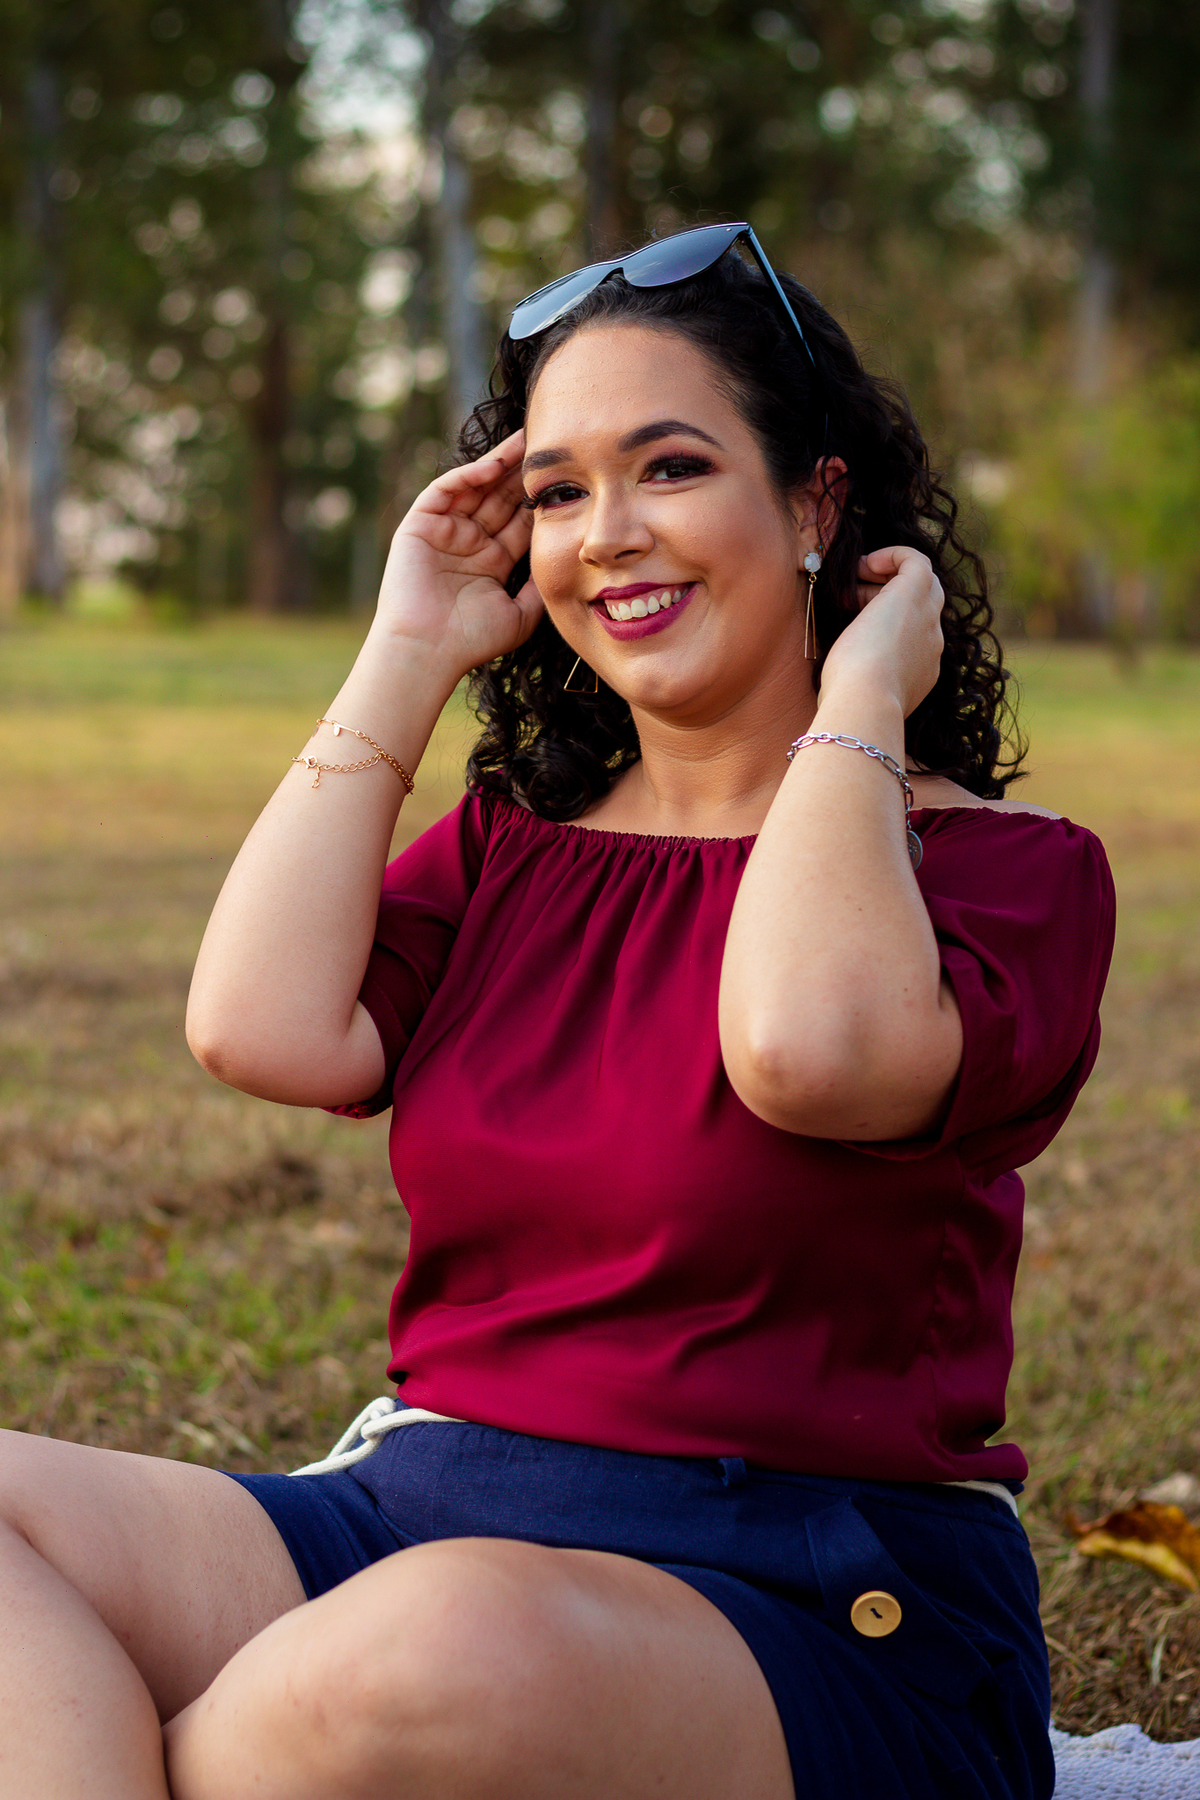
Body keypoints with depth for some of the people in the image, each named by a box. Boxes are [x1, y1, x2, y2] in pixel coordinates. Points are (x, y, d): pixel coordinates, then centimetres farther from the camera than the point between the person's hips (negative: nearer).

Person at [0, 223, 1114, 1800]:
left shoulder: (1000, 862, 1)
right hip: (417, 1520, 5)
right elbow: (265, 1030, -3)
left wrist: (859, 697, -6)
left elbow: (810, 1046, -22)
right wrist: (407, 657, 7)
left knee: (446, 1651, -38)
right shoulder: (506, 850, 16)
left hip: (821, 1611, -5)